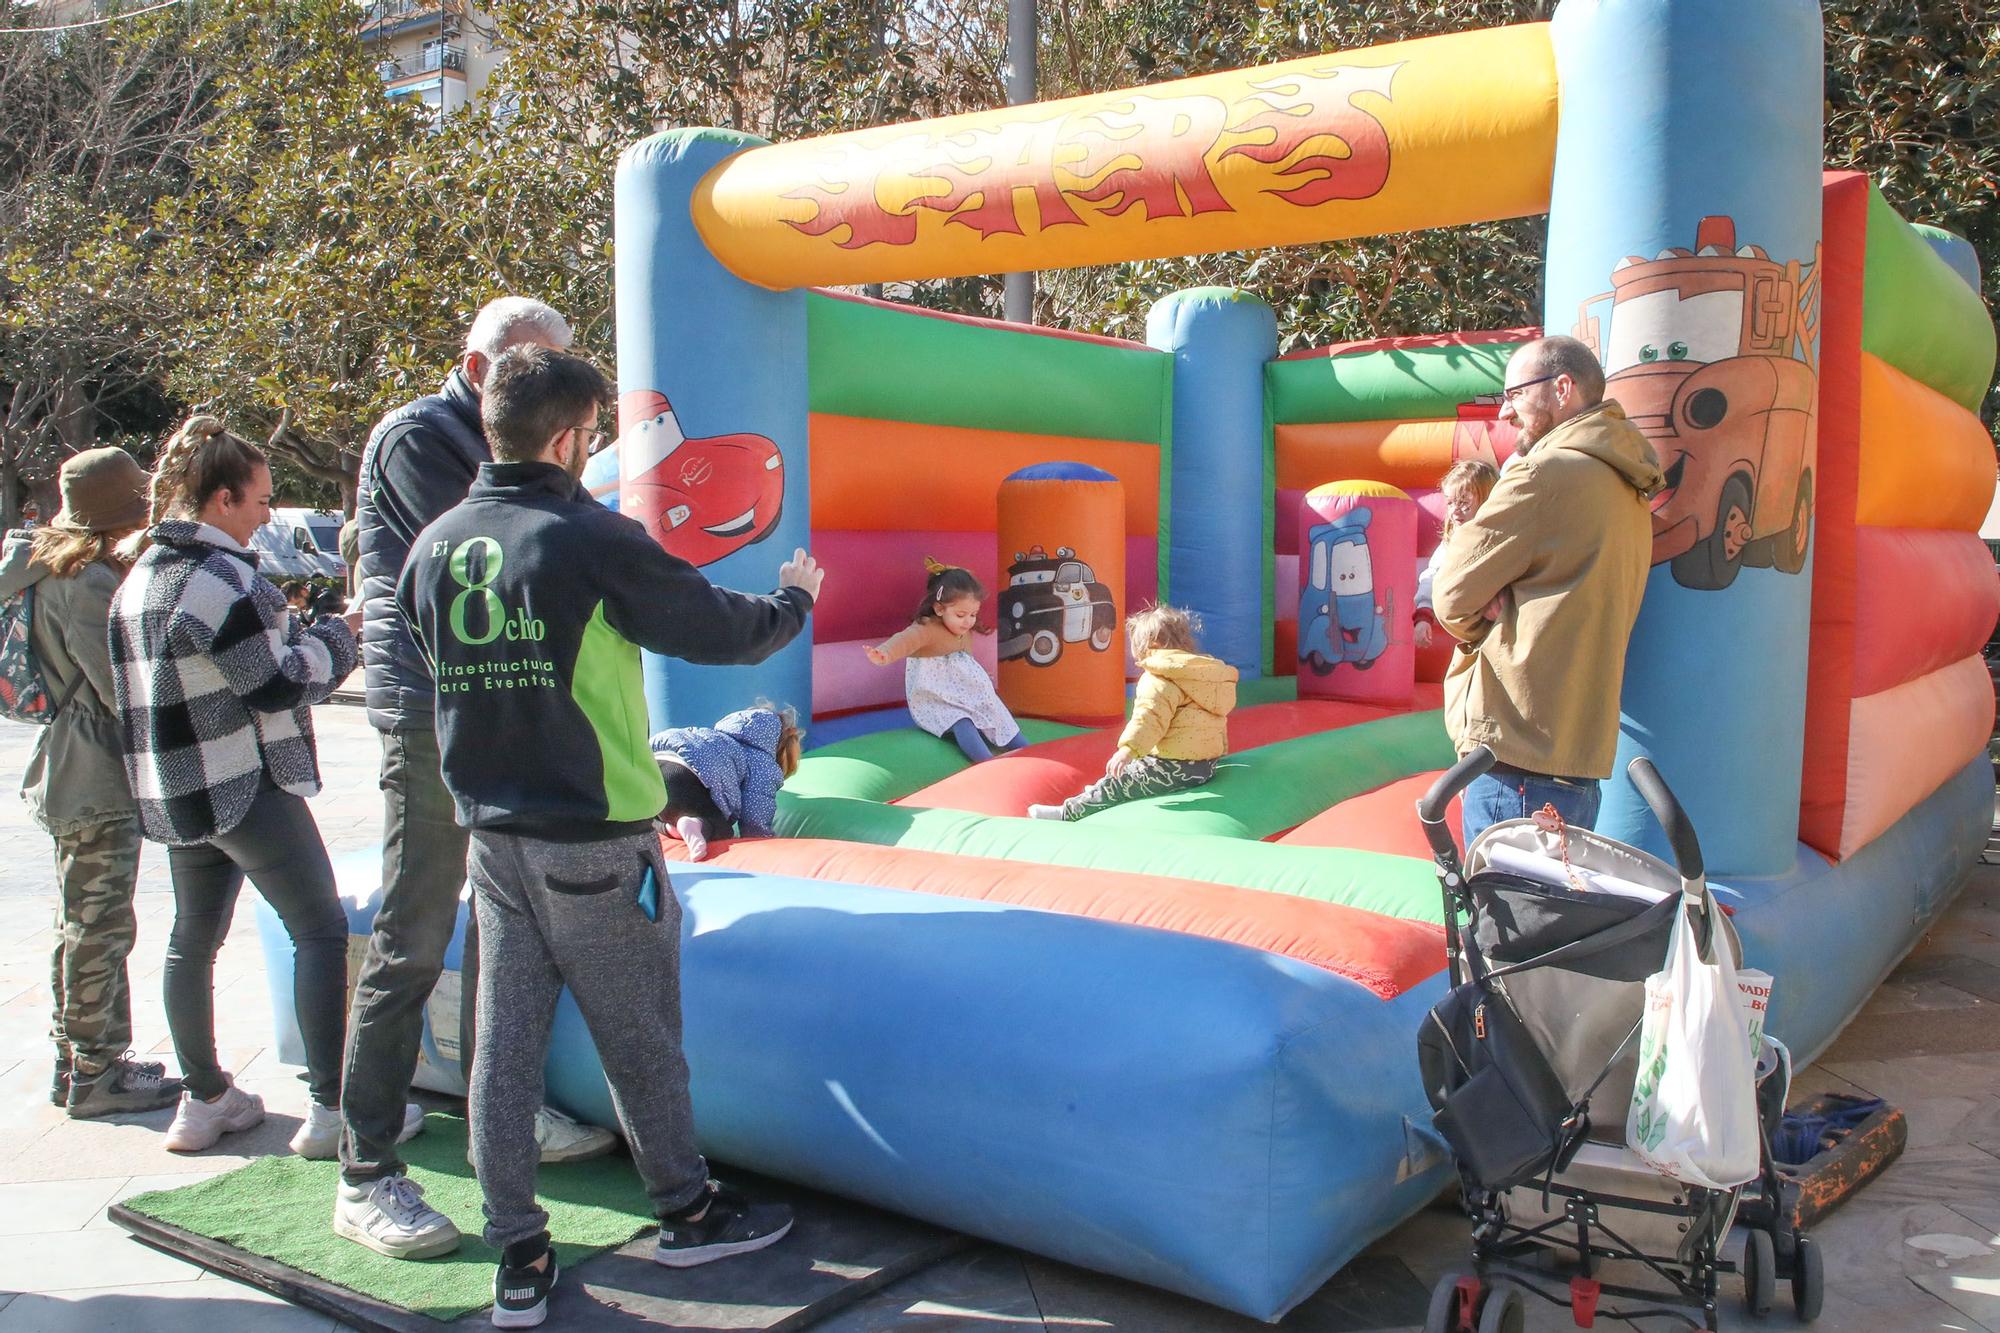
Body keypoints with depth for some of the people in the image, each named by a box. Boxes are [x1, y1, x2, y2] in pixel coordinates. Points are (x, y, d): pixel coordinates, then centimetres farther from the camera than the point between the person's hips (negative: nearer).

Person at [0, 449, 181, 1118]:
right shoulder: (86, 581, -19)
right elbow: (125, 690, -22)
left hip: (71, 774, 10)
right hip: (98, 779, -10)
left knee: (81, 926, 18)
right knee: (99, 930, -1)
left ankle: (79, 1061, 28)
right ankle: (96, 1075, 8)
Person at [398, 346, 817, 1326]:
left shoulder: (436, 547, 3)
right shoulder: (594, 540, -15)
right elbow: (721, 630, -8)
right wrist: (795, 600, 11)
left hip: (493, 835, 5)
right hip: (596, 842, -5)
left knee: (506, 1042, 9)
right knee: (639, 1038, 10)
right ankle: (687, 1211, 28)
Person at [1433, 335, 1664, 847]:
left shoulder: (1546, 473, -12)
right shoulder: (1628, 495, 18)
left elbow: (1452, 597, -9)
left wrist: (1478, 623, 11)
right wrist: (1501, 606, 1)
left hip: (1517, 754, -9)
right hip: (1581, 750, 9)